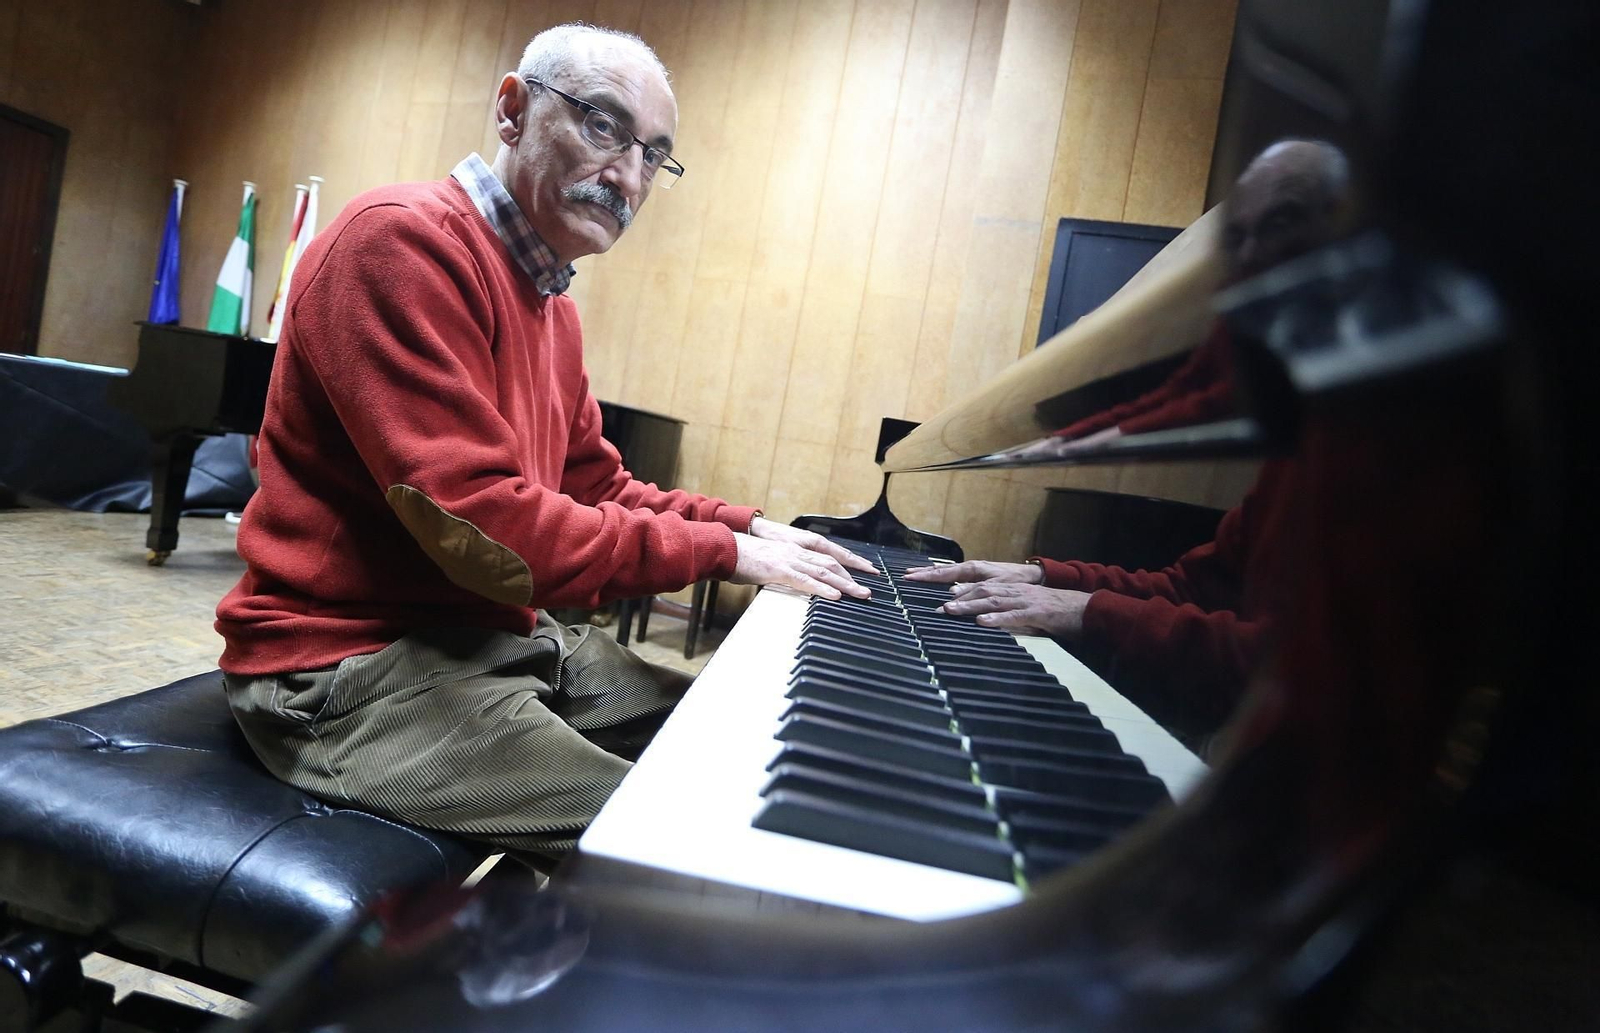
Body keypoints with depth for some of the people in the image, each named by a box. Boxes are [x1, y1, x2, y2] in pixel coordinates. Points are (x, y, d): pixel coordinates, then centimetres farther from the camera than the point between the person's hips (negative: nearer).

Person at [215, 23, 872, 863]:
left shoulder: (552, 304, 12)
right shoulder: (404, 241, -18)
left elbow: (599, 488, 16)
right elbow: (486, 531, -26)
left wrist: (751, 526, 3)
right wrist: (720, 550, -17)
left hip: (499, 636, 10)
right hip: (357, 664, -9)